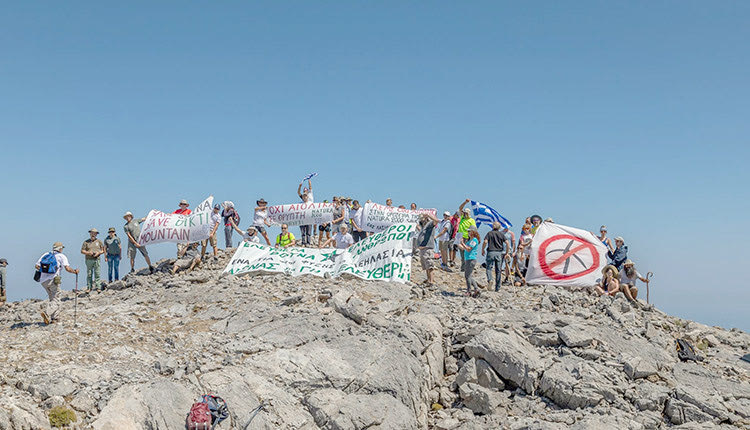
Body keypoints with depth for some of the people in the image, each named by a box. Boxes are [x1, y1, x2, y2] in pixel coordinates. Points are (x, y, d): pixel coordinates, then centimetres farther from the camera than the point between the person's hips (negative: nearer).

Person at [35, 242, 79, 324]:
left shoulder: (45, 254, 13)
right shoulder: (61, 256, 0)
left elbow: (37, 266, 9)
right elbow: (67, 269, -11)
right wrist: (75, 271, 6)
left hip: (43, 280, 6)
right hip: (53, 280, -6)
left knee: (53, 298, 20)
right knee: (56, 301, 1)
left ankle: (54, 318, 16)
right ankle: (46, 312, -25)